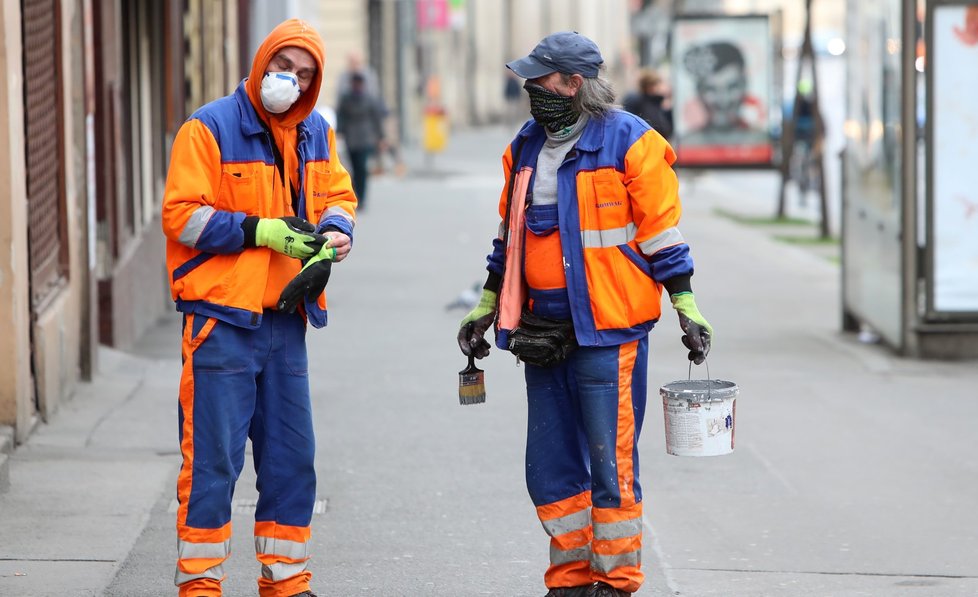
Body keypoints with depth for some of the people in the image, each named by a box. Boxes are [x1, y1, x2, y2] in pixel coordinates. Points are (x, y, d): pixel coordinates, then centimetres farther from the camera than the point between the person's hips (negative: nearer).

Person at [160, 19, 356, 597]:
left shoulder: (315, 134, 12)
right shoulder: (210, 128, -8)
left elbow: (338, 197, 16)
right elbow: (182, 216, -12)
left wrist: (332, 236, -7)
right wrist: (261, 231, -19)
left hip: (286, 321, 6)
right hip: (221, 320, -6)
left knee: (292, 457, 11)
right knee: (213, 458, -5)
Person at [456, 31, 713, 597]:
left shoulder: (629, 141, -7)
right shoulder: (526, 147, 13)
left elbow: (661, 232, -5)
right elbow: (510, 237, 23)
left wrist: (686, 307, -6)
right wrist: (486, 307, 23)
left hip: (608, 330, -7)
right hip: (544, 332, 7)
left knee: (610, 465, -3)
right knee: (551, 466, 9)